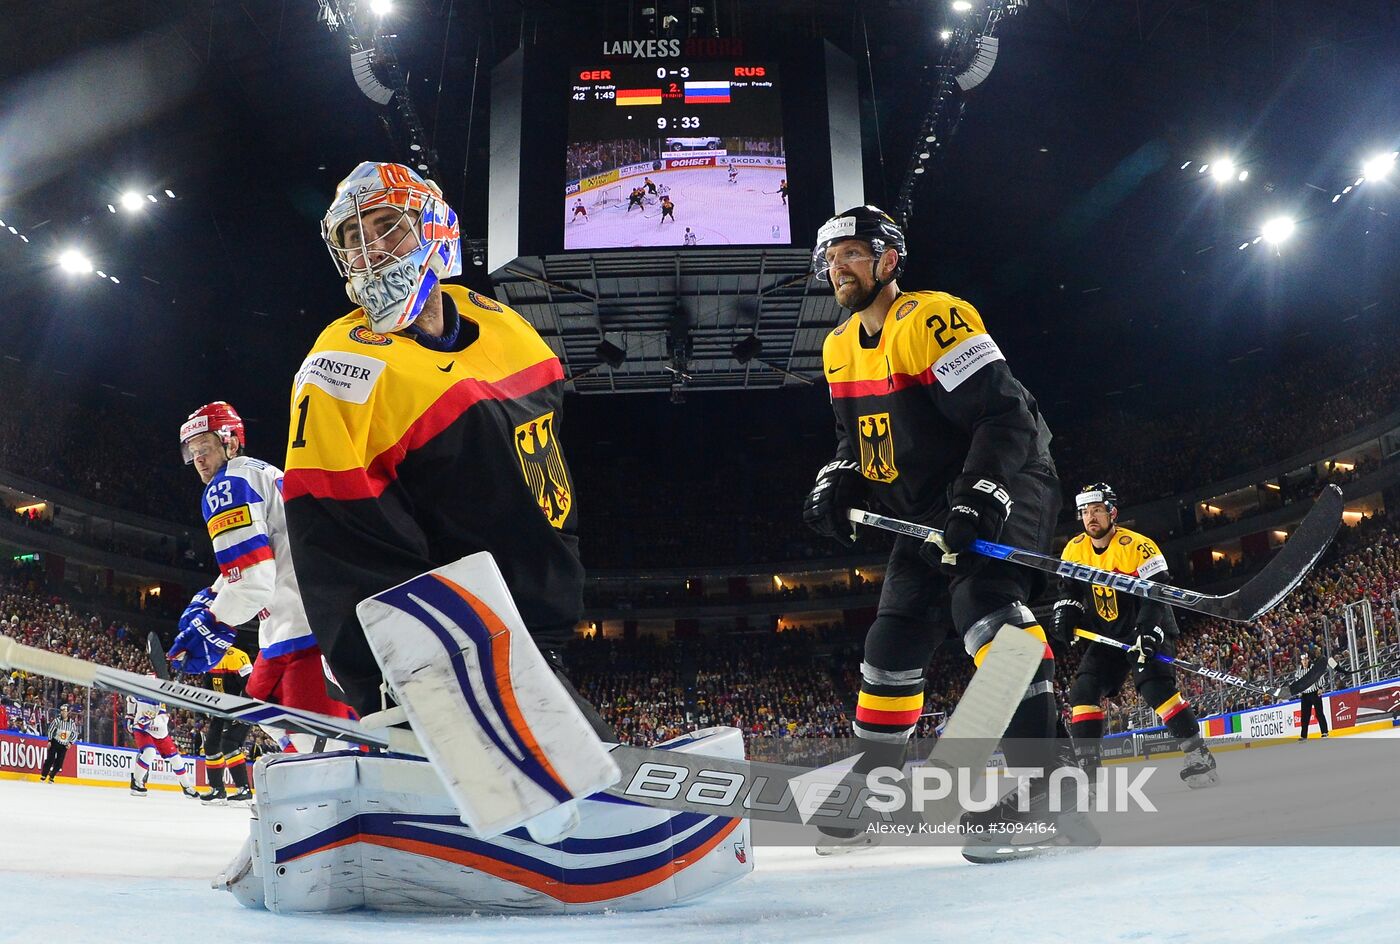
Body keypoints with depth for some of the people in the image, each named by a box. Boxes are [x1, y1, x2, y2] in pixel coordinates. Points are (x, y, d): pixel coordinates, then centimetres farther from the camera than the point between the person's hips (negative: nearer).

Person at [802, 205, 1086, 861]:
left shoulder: (932, 318, -18)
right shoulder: (841, 347, 9)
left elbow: (1007, 416, -24)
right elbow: (857, 436, 19)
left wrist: (979, 495, -34)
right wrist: (836, 484, 0)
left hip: (1003, 488, -8)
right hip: (928, 512, 9)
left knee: (983, 603, -34)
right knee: (892, 645, 10)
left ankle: (1044, 790, -38)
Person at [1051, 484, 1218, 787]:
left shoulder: (1137, 546, -19)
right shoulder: (1075, 549, -1)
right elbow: (1070, 588, 10)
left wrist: (1146, 635, -34)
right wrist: (1065, 614, -9)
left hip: (1148, 631, -6)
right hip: (1108, 634, 6)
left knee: (1156, 687, -26)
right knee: (1083, 691, -7)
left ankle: (1198, 756, -15)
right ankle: (1086, 768, -3)